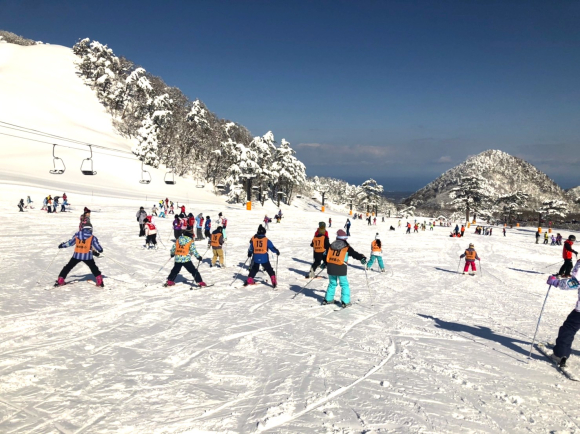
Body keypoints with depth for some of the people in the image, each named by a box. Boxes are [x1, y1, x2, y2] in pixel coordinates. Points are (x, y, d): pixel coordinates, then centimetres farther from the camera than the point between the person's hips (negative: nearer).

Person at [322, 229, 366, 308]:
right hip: (340, 268, -5)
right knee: (344, 285, 6)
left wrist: (325, 264, 32)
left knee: (332, 283, 20)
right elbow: (355, 254, -11)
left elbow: (326, 255, 19)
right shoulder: (347, 248, -2)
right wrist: (362, 258, -12)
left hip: (330, 267, 5)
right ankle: (345, 302, 2)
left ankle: (328, 299, 24)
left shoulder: (331, 246, 12)